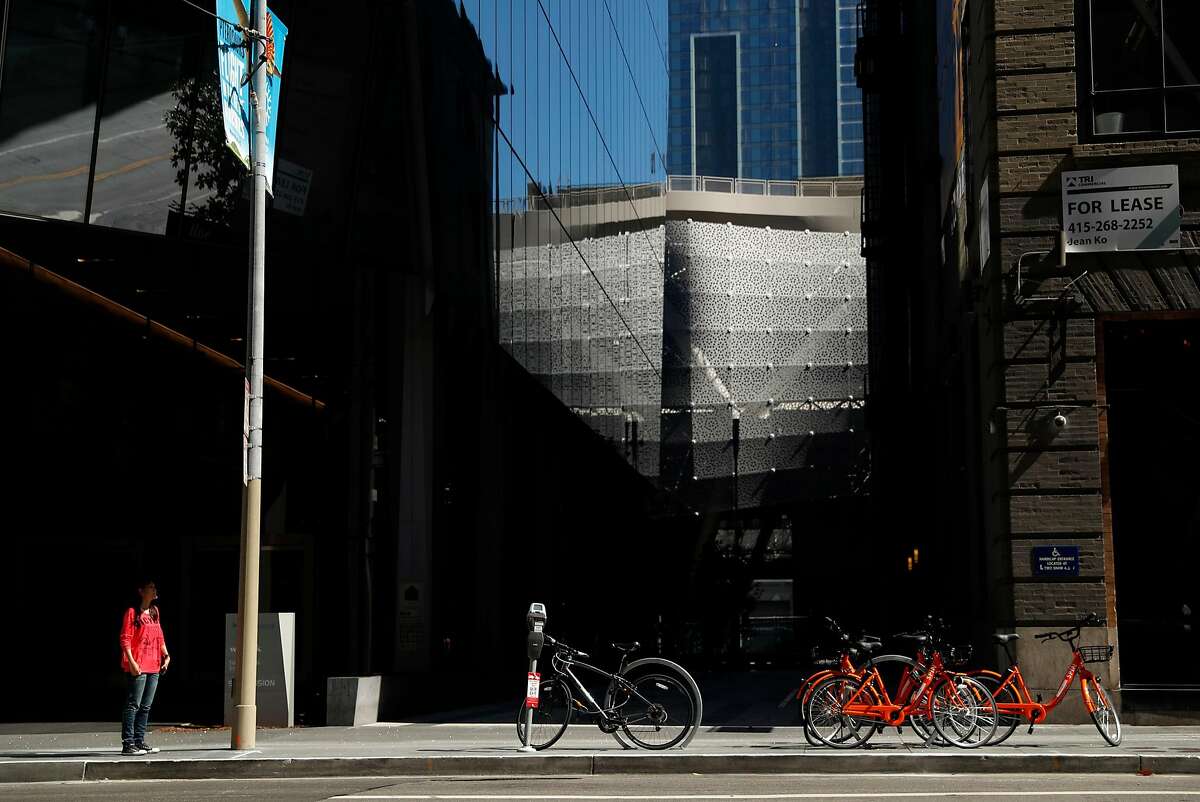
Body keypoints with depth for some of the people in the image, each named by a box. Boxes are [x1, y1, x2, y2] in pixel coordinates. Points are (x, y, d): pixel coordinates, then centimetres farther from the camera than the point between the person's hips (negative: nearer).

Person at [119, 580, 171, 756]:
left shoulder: (155, 611, 15)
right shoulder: (132, 612, -7)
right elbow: (125, 639, -11)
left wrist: (165, 655, 10)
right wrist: (132, 662, -18)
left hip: (154, 667, 8)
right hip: (138, 667, -8)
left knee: (146, 706, 11)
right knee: (133, 706, -7)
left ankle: (139, 741, 17)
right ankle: (127, 744, -6)